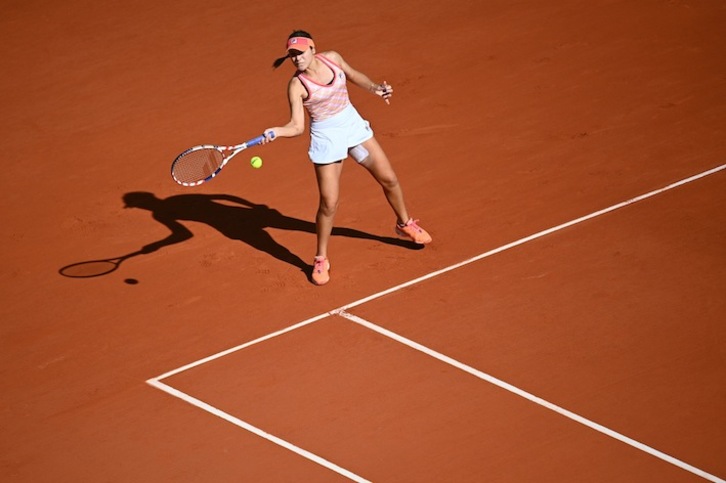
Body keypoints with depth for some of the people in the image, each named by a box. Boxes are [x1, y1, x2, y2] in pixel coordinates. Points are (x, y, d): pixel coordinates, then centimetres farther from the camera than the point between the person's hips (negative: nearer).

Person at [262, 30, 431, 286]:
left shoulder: (332, 58, -8)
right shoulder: (297, 85, -20)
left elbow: (353, 75, 13)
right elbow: (297, 126, -22)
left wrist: (374, 88, -1)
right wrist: (276, 131, -40)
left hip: (353, 123, 5)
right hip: (327, 137, -5)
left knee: (389, 179, 14)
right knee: (329, 204, -8)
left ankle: (405, 224, 43)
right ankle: (321, 260, 12)